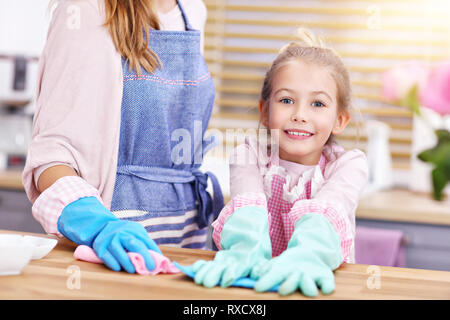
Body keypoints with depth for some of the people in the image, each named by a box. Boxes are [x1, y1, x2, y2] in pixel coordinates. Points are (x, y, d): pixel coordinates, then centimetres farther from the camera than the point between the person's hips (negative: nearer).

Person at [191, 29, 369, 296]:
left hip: (319, 283, 0)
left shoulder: (349, 164, 1)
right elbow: (248, 204, -16)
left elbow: (325, 211, -20)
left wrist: (305, 254, -40)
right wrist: (248, 249, -37)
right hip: (258, 279, 0)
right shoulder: (249, 155, 4)